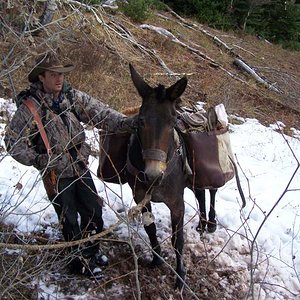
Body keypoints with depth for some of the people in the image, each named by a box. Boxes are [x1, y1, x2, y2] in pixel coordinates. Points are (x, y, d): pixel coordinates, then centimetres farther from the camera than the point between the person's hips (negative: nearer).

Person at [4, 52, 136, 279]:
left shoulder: (73, 97, -4)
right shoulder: (30, 106, -16)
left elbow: (100, 113, -11)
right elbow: (13, 141, -11)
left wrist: (127, 123, -26)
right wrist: (37, 160, -22)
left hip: (81, 168, 5)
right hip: (56, 175, -4)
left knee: (94, 212, 16)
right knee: (70, 219, 9)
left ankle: (92, 251, 41)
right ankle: (80, 261, 30)